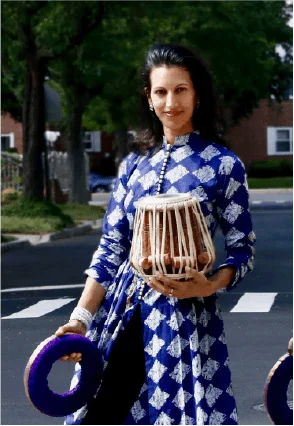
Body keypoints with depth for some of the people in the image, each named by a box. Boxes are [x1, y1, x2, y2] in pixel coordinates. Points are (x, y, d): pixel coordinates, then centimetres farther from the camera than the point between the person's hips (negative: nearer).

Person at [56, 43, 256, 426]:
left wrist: (209, 286, -20)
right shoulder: (134, 163, 9)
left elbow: (243, 250, -1)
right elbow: (111, 247, 8)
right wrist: (81, 318, -1)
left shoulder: (223, 165, -3)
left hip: (184, 317, -4)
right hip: (121, 314, 4)